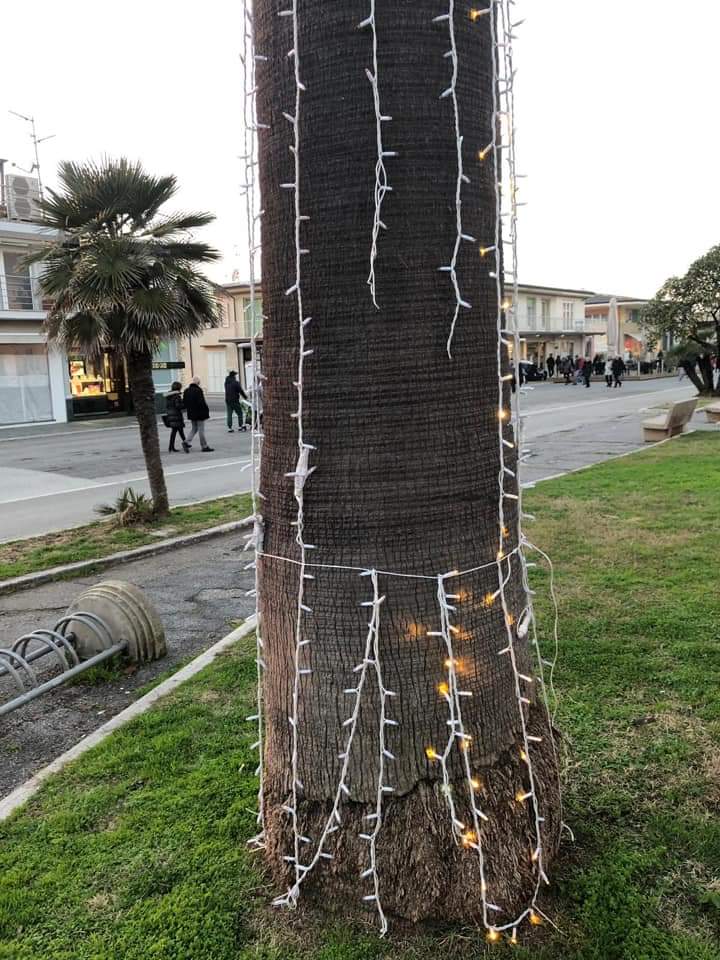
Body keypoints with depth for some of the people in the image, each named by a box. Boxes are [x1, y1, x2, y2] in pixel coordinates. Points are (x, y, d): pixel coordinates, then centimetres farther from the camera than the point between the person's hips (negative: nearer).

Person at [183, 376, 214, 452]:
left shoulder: (186, 391, 6)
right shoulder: (198, 390, -18)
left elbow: (184, 403, 10)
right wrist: (207, 409, -9)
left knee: (194, 428, 18)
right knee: (201, 430, 1)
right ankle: (204, 446, 8)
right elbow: (201, 402, -21)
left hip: (191, 414, 7)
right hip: (199, 414, -7)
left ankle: (187, 442, 2)